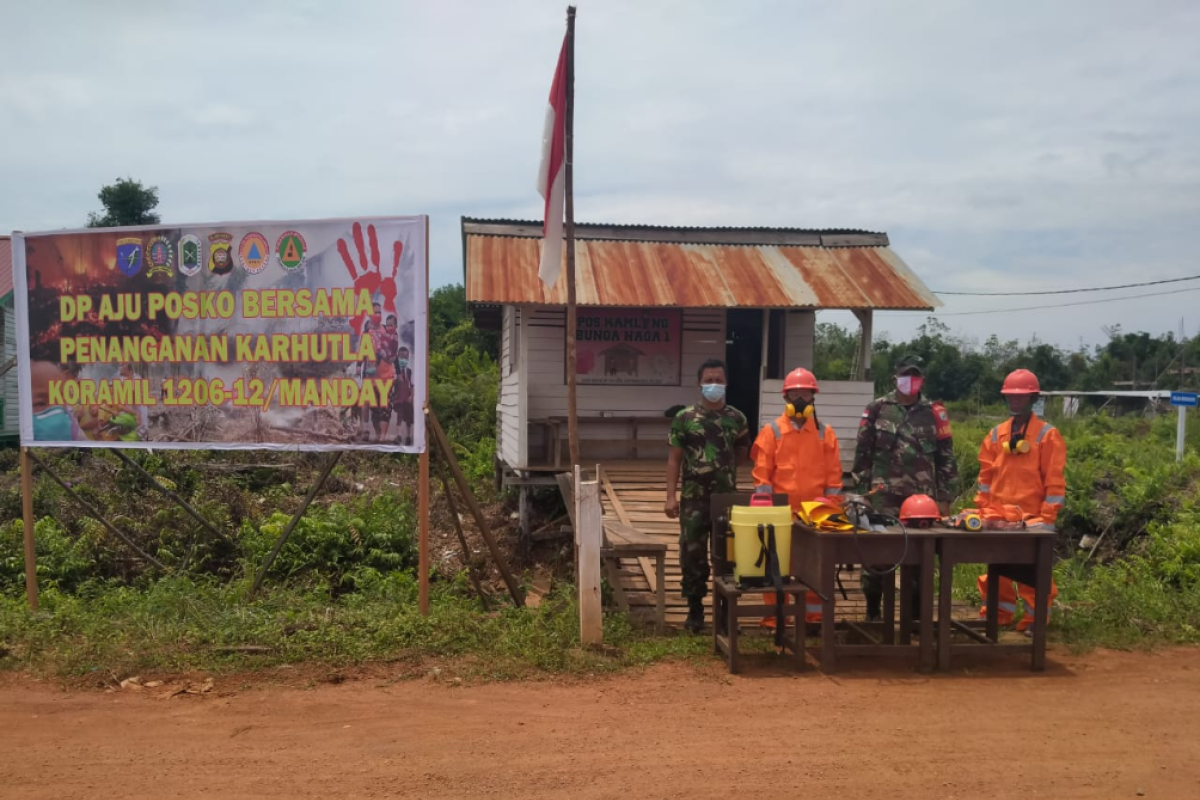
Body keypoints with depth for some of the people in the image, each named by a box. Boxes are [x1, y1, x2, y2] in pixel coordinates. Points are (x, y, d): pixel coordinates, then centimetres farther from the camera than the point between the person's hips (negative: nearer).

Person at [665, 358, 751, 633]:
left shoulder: (737, 419, 3)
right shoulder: (684, 418, -1)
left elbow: (741, 456, 15)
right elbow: (674, 458, -1)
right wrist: (671, 496, -6)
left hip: (727, 498, 1)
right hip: (693, 499, -1)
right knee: (692, 554, 3)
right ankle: (695, 610, 17)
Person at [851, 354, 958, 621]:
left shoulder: (934, 413, 8)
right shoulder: (877, 410, 3)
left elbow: (946, 458, 9)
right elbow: (862, 453, 4)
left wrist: (945, 497, 5)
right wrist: (863, 490, -1)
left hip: (922, 498, 1)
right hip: (883, 496, -1)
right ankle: (873, 613, 12)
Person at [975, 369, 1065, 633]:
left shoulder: (1048, 434, -3)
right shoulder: (996, 434, 10)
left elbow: (1054, 480, -6)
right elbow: (986, 475, 12)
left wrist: (1047, 517, -11)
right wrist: (984, 510, 6)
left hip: (1031, 517, -4)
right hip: (998, 516, 4)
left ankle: (1034, 619, 13)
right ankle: (998, 614, 22)